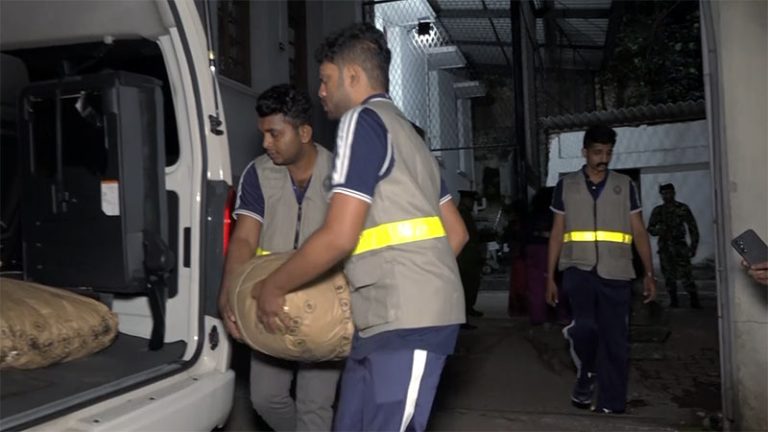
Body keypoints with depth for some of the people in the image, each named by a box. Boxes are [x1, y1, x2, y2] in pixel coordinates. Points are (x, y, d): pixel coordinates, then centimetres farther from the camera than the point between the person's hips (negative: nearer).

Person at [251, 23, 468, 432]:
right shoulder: (405, 132, 23)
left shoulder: (362, 121, -6)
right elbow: (456, 232, 23)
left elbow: (338, 237, -15)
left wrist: (272, 287, -2)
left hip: (407, 320, -10)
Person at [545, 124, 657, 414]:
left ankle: (611, 404, 14)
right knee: (585, 326, -20)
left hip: (615, 273, 1)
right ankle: (585, 375, 9)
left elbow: (639, 232, 10)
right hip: (578, 269, -1)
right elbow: (557, 233, 9)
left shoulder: (624, 185, 10)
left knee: (614, 339, 2)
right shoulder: (566, 185, 8)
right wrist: (550, 277, 5)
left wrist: (649, 273, 2)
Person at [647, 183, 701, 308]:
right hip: (664, 247, 3)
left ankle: (695, 302, -3)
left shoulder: (683, 208, 2)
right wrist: (658, 231, -12)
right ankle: (673, 301, 14)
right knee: (668, 277, 5)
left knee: (686, 276, -10)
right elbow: (650, 228, 11)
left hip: (679, 246, -3)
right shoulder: (658, 211, 8)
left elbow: (693, 228, 3)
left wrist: (693, 247, -3)